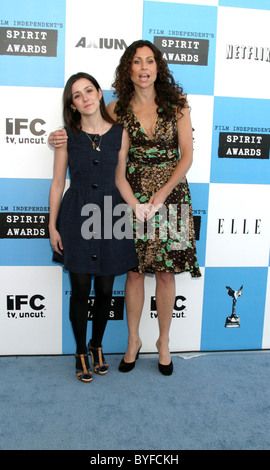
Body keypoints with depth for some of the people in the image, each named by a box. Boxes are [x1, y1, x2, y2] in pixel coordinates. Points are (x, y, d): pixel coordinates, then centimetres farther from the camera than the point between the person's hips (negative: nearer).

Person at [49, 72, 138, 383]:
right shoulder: (67, 135, 0)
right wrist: (52, 227, 0)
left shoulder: (119, 134, 3)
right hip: (76, 216, -1)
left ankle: (97, 345, 34)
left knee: (105, 290, 9)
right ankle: (81, 352, 26)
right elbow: (57, 184, 2)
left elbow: (120, 180, 8)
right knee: (80, 291, 4)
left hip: (110, 214, 2)